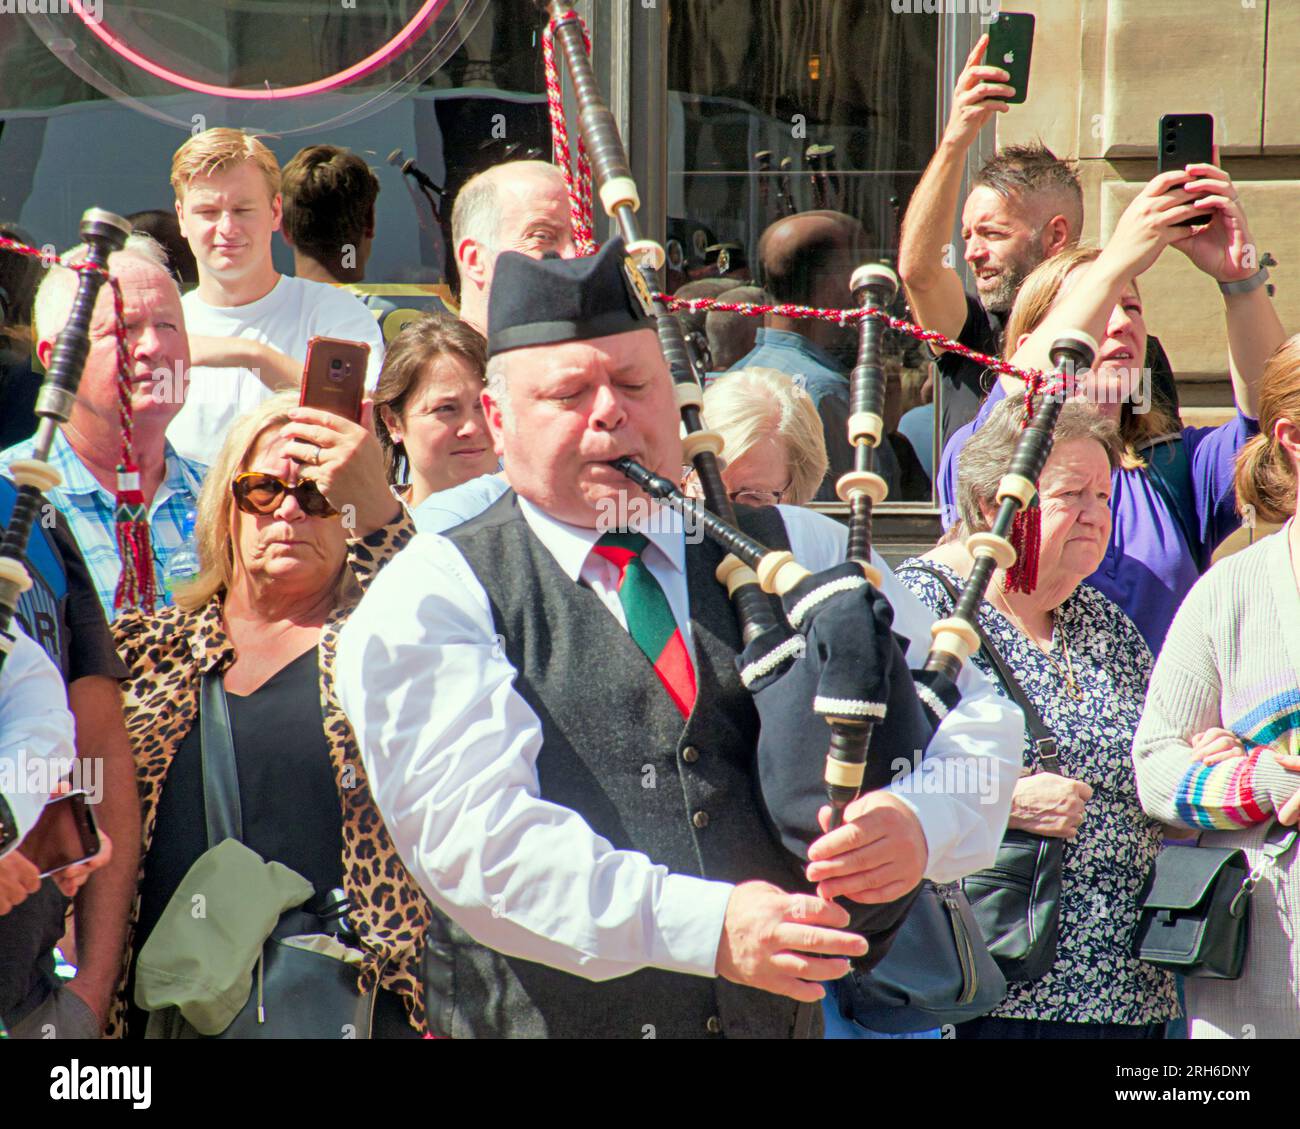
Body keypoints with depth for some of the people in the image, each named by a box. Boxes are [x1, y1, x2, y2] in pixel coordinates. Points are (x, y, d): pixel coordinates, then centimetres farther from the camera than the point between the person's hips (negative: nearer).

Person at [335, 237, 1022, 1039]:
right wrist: (707, 926, -21)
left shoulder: (792, 551, 12)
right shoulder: (428, 600, 1)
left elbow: (971, 712, 13)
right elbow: (473, 828, -11)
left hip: (781, 1019, 4)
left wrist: (920, 822, -10)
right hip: (543, 1020, -3)